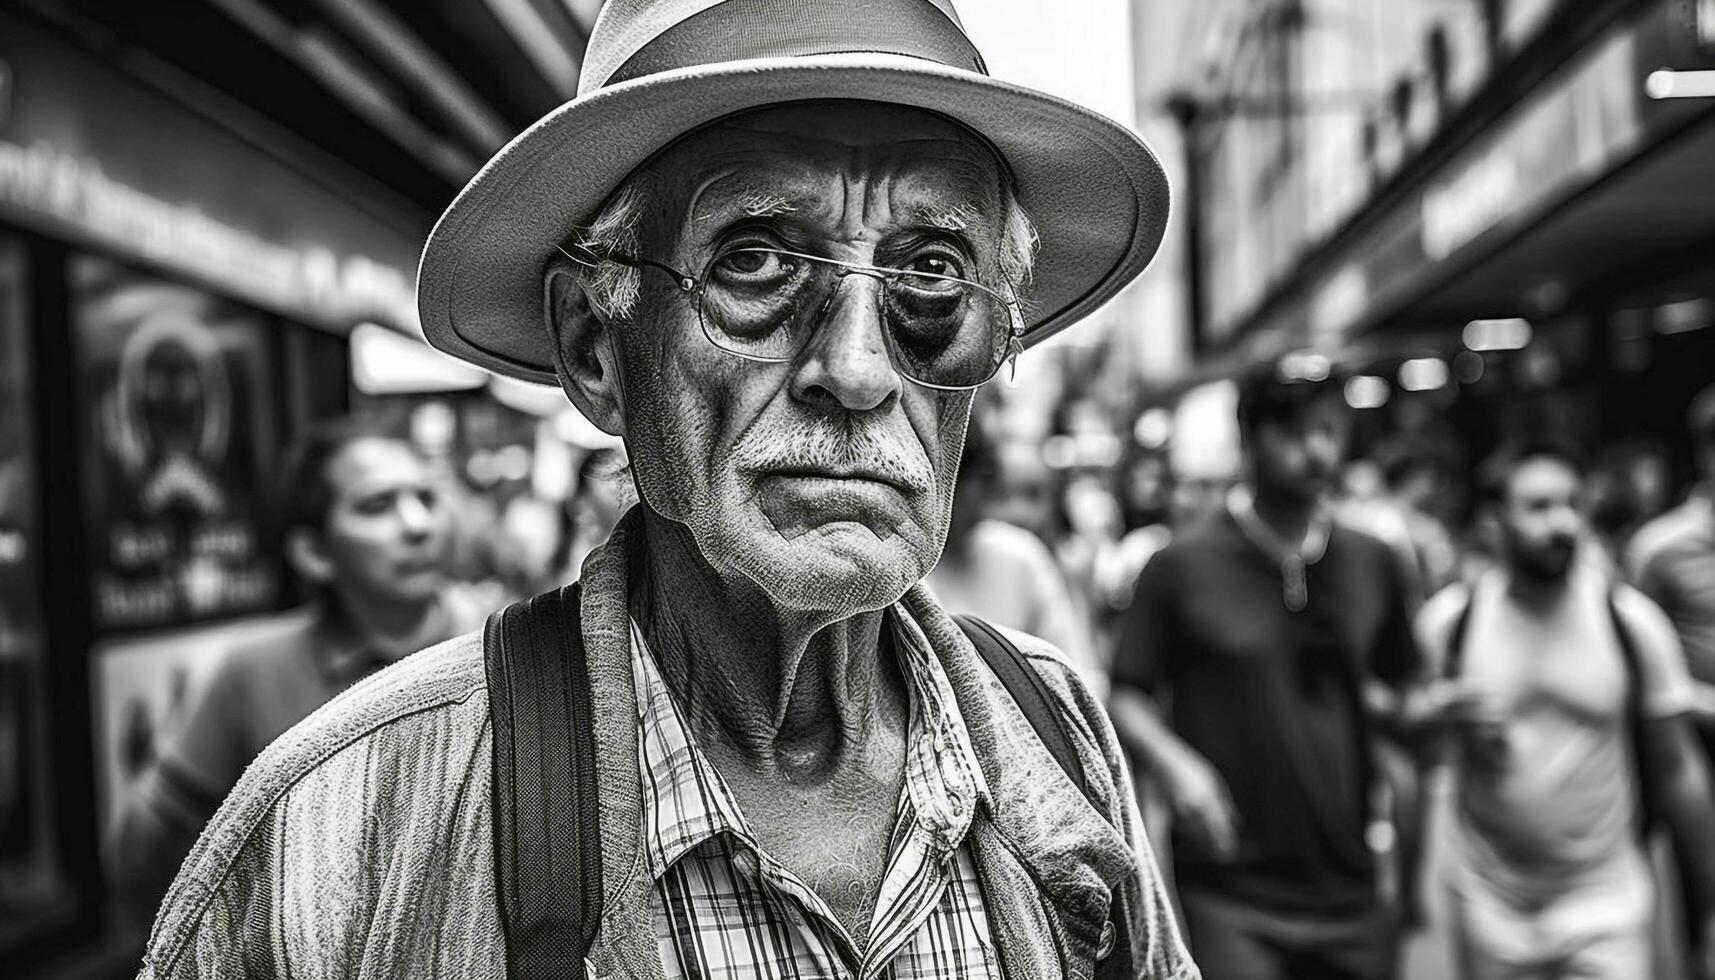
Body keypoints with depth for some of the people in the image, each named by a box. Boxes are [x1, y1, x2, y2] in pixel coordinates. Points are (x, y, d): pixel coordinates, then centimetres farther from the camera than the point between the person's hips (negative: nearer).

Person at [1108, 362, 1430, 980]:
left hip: (1352, 891, 5)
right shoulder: (1182, 566, -6)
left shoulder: (1371, 564, 7)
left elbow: (1400, 692, 19)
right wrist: (1173, 764, -18)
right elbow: (1125, 698, -2)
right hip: (1229, 892, -4)